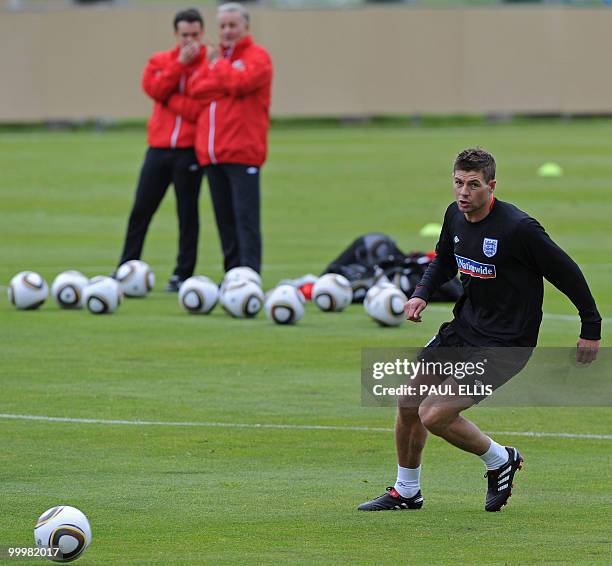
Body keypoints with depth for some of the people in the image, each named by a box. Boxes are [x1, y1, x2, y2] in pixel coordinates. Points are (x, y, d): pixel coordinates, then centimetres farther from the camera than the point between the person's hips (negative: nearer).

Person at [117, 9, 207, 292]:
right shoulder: (160, 61, 11)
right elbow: (155, 89, -7)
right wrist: (181, 63, -12)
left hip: (190, 149, -3)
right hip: (159, 148, 3)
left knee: (187, 212, 1)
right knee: (141, 209, 4)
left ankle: (183, 274, 7)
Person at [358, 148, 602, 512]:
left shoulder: (519, 228, -24)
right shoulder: (455, 215, -1)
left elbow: (566, 272, -14)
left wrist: (592, 328, -8)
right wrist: (423, 293, 2)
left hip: (505, 343, -8)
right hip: (464, 328, 8)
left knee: (433, 415, -14)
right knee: (409, 403, 11)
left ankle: (500, 461, 11)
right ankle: (406, 492, 30)